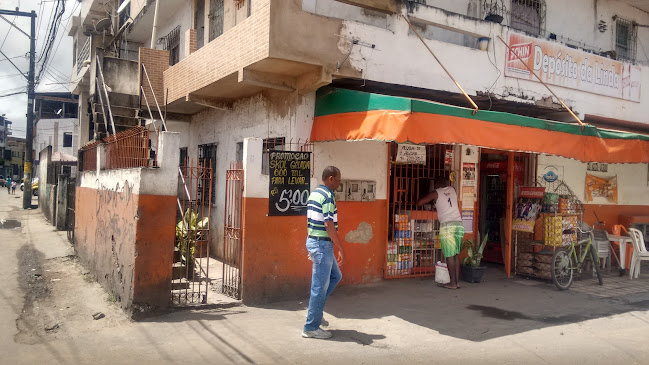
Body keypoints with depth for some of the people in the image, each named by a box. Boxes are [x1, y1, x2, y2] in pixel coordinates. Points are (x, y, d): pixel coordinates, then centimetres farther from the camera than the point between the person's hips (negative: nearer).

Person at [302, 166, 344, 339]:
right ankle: (311, 328, 7)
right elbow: (329, 225, -23)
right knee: (320, 285, -2)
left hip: (313, 241, 10)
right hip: (322, 244, -10)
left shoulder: (314, 194, 13)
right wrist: (340, 248, -17)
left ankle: (315, 309, 22)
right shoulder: (327, 196, -17)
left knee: (335, 276, 21)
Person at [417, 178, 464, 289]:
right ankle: (457, 281, 9)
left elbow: (419, 203, 0)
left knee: (450, 255, -3)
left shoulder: (436, 193, 4)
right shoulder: (452, 190, 18)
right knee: (456, 254, 9)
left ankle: (453, 283, -2)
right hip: (459, 224, 5)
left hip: (447, 225, -5)